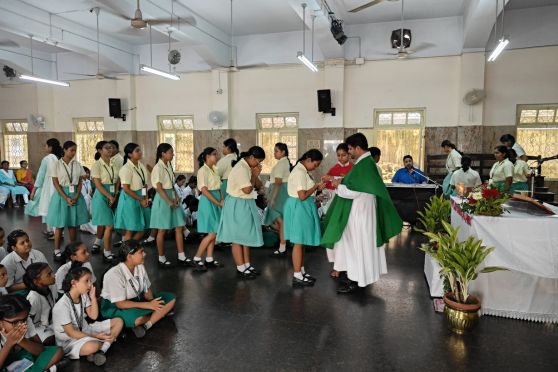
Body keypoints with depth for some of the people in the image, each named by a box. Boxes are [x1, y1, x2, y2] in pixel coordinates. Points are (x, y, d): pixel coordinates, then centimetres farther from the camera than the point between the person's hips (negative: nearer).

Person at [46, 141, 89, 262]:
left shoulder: (77, 164, 4)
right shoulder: (57, 164, -5)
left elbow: (80, 182, 5)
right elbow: (56, 183, -7)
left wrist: (76, 197, -9)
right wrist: (66, 198, -14)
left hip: (76, 195, 3)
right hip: (61, 195, -3)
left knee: (74, 224, 7)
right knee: (60, 225, 2)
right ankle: (57, 251, 11)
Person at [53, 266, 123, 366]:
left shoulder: (83, 295, -2)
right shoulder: (63, 305, -24)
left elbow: (93, 316, 4)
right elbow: (71, 333, -21)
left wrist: (93, 297, -9)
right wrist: (96, 336, -21)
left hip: (84, 330, 8)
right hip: (69, 341, -8)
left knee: (118, 322, -2)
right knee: (92, 346, -41)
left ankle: (101, 350, -19)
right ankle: (107, 343, -6)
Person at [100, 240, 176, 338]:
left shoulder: (140, 267, -7)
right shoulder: (114, 274, -26)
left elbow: (147, 290, 3)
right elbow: (120, 304, -26)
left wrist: (152, 301, -19)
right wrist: (148, 305, -28)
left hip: (136, 300, 7)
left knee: (171, 298, -9)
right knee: (138, 318, -40)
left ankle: (145, 326, -21)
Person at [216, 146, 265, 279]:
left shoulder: (248, 167, 9)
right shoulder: (241, 168, -20)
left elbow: (259, 185, 13)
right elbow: (247, 189, -25)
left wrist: (255, 176, -5)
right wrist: (254, 176, -12)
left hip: (246, 204, 10)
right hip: (238, 205, -10)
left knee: (246, 235, 14)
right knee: (238, 237, -1)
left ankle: (247, 265, 24)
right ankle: (240, 269, 7)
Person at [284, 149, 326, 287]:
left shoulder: (302, 170, 12)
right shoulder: (300, 172, -19)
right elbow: (302, 196, -23)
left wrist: (316, 187, 5)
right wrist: (316, 187, -13)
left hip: (302, 208, 10)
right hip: (299, 208, -10)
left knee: (302, 241, 15)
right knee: (299, 242, -3)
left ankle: (301, 271, 25)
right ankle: (297, 276, 6)